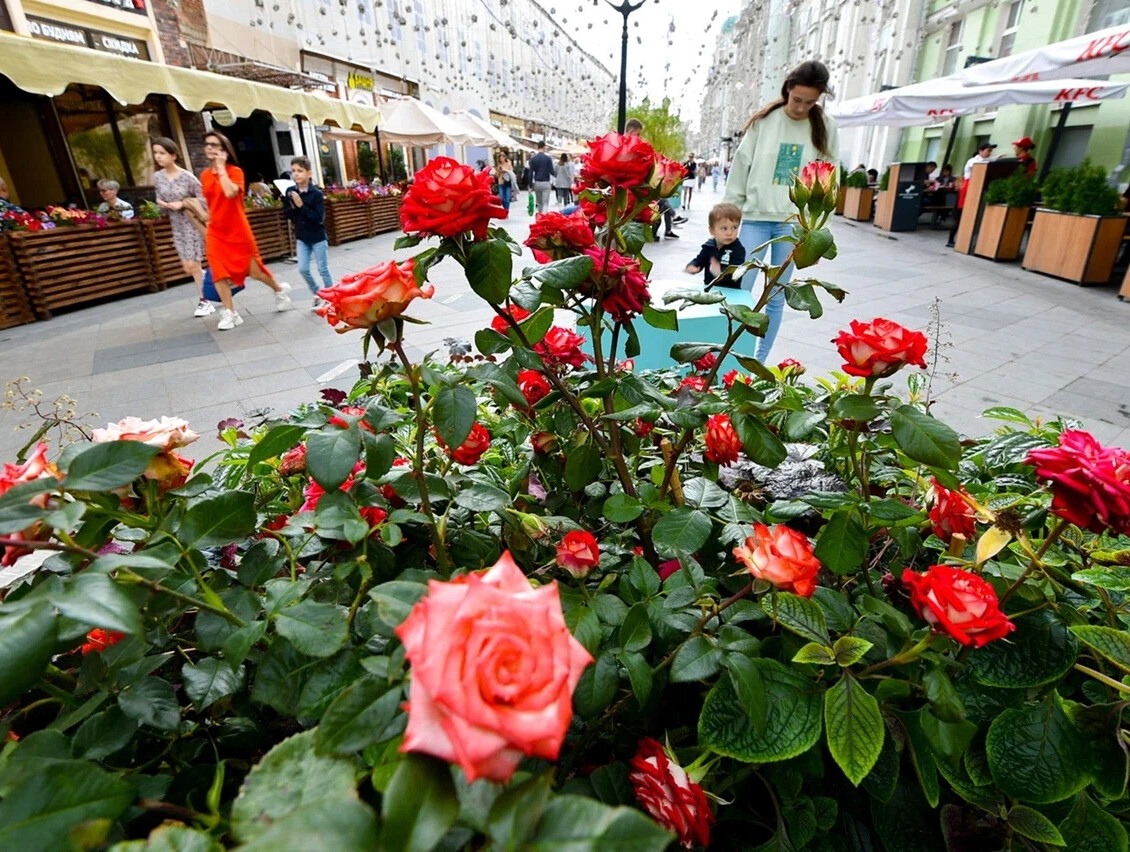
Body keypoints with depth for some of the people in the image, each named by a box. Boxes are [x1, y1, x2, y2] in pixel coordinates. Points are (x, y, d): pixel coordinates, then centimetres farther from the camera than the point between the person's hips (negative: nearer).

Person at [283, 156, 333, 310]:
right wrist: (291, 206, -17)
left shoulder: (317, 193, -14)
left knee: (323, 270, 5)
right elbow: (288, 215, 4)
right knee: (303, 269, 1)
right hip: (301, 237, 4)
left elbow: (319, 218, -19)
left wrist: (301, 206, -23)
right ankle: (317, 294, 21)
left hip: (318, 237, -4)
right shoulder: (290, 192, -1)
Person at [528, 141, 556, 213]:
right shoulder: (548, 158, -6)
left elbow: (531, 173, -2)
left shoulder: (533, 159, 1)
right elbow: (551, 171, -5)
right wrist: (556, 173, 17)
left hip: (537, 183, 3)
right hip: (546, 183, -3)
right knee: (545, 203, -5)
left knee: (539, 203, 16)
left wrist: (530, 185, 2)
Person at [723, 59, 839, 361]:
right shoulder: (763, 121, 2)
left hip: (796, 222, 1)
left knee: (777, 297, 4)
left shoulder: (826, 128, 5)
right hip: (756, 217, -1)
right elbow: (740, 169, 4)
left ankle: (760, 360, 14)